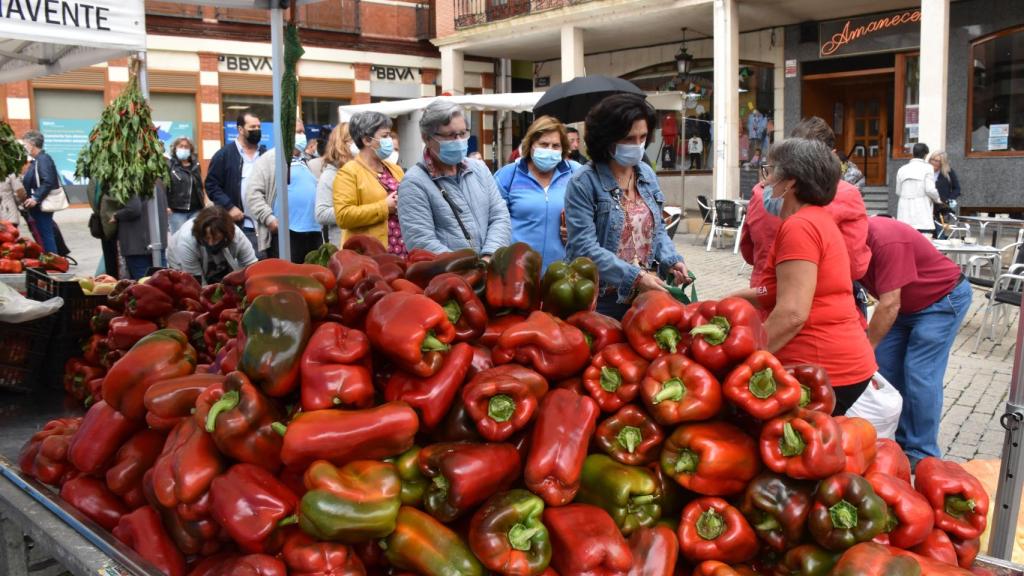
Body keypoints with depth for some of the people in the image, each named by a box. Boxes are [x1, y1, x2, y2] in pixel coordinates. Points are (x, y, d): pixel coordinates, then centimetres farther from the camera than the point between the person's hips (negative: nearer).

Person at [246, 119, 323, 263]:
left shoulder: (306, 162, 23)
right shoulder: (269, 160, -2)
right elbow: (253, 193, -10)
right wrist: (269, 218, -18)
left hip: (314, 232, 8)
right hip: (284, 233, -7)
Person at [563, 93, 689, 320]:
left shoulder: (647, 174, 7)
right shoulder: (583, 183, -14)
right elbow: (585, 247, -20)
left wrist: (671, 260, -4)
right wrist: (635, 276, -24)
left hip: (645, 296, 6)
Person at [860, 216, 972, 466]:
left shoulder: (886, 241, -35)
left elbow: (889, 305, -34)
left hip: (944, 298, -8)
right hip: (906, 304, 8)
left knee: (920, 374, -11)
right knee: (884, 367, 4)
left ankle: (922, 455, 0)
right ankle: (897, 442, 15)